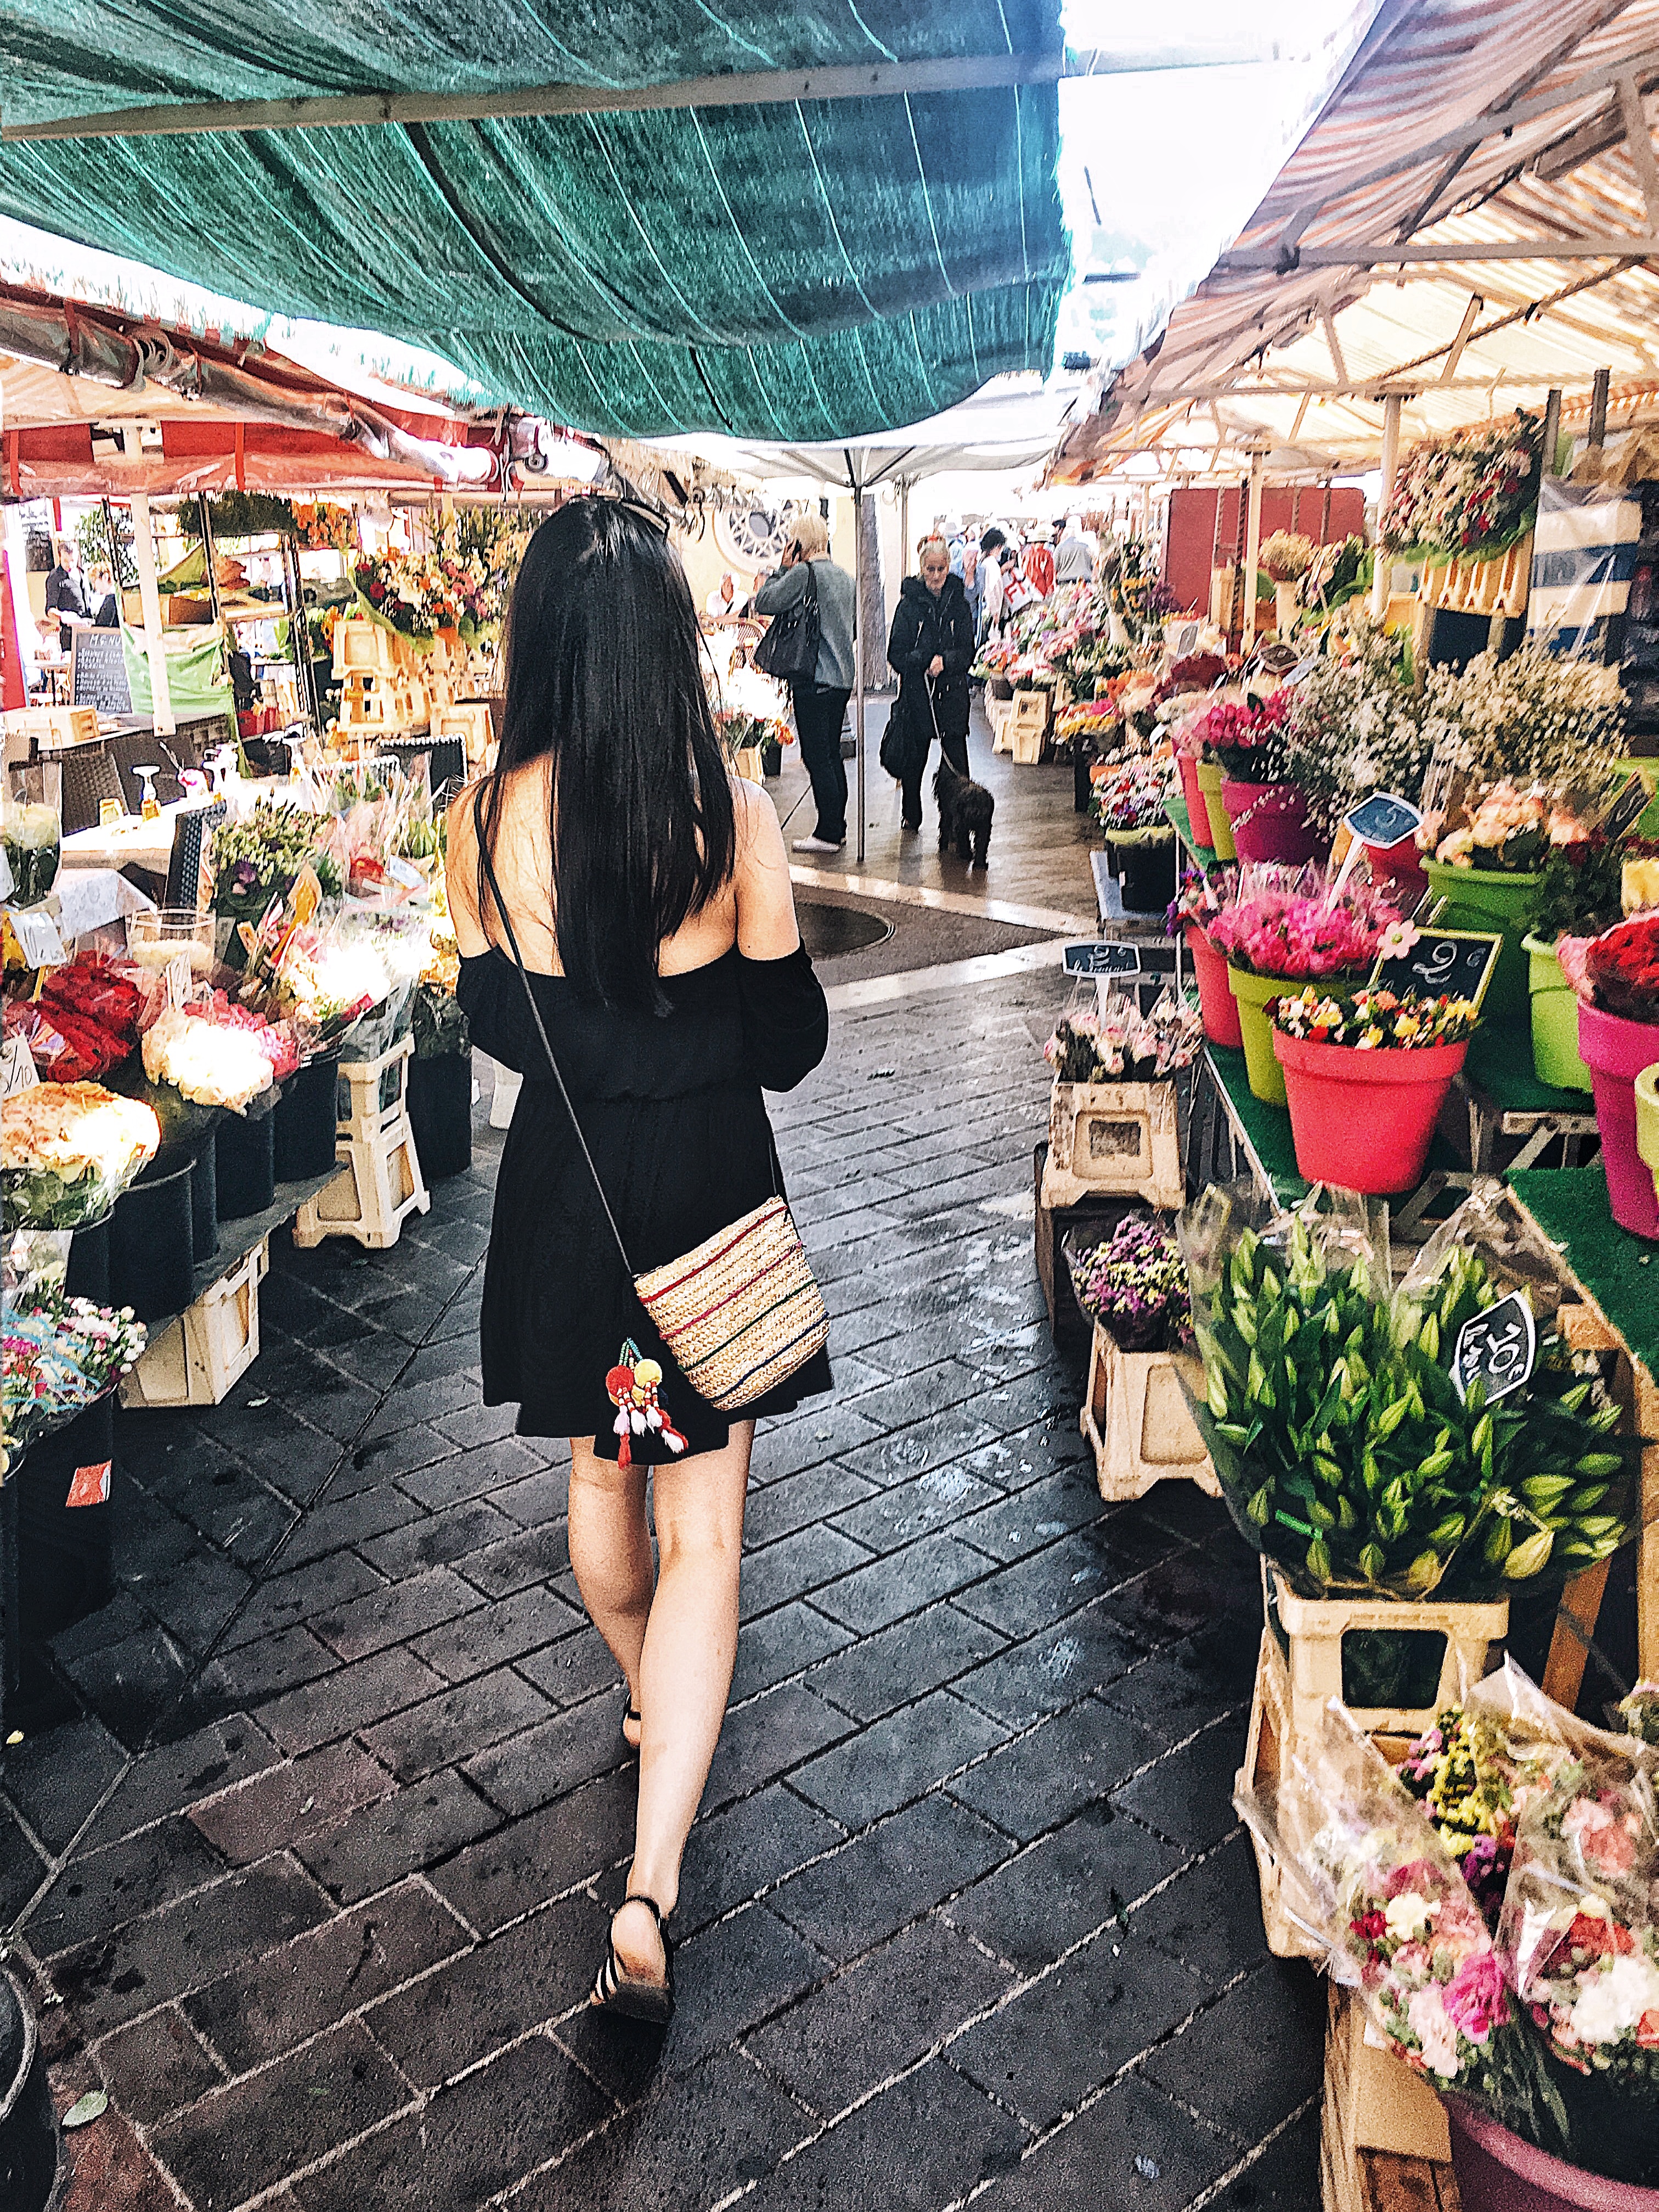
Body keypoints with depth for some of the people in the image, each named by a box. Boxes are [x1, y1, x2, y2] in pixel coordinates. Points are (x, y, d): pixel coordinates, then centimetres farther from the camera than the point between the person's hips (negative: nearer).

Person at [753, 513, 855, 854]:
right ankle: (838, 827, 20)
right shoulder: (844, 576, 12)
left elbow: (763, 602, -14)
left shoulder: (803, 573, -13)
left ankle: (828, 833, -3)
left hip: (814, 680, -8)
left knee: (817, 757, -4)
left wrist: (782, 569, -4)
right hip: (843, 677, 8)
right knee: (832, 754, 15)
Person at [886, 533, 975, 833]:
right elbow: (896, 654, -2)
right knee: (914, 759, 7)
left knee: (957, 758, -5)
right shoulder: (909, 603, -1)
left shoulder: (959, 603, 5)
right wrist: (926, 662, -15)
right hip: (917, 693, -1)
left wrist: (945, 661, -16)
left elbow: (968, 652, 2)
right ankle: (912, 817, 23)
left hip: (953, 694, 1)